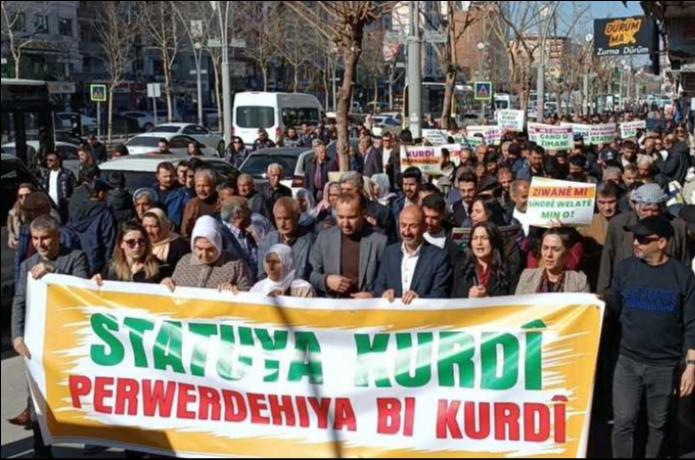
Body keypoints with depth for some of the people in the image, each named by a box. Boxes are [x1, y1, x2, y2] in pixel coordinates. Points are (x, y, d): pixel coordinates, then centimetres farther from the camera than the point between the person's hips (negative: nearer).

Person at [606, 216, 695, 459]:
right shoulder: (625, 267, -1)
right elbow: (614, 305, 7)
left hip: (666, 366, -1)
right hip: (628, 361, 1)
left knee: (659, 425, 13)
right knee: (624, 423, -1)